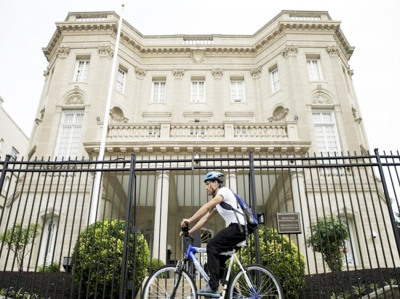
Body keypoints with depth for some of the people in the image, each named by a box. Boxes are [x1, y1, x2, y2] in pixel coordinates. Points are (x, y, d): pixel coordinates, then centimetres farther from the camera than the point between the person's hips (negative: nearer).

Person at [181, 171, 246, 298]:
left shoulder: (224, 190, -6)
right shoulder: (217, 202, 23)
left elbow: (207, 206, -20)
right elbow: (205, 218, 17)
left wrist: (189, 220, -25)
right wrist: (189, 231, 9)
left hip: (238, 227, -10)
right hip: (235, 229, 10)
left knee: (212, 245, -20)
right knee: (219, 259, 11)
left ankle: (213, 287, -21)